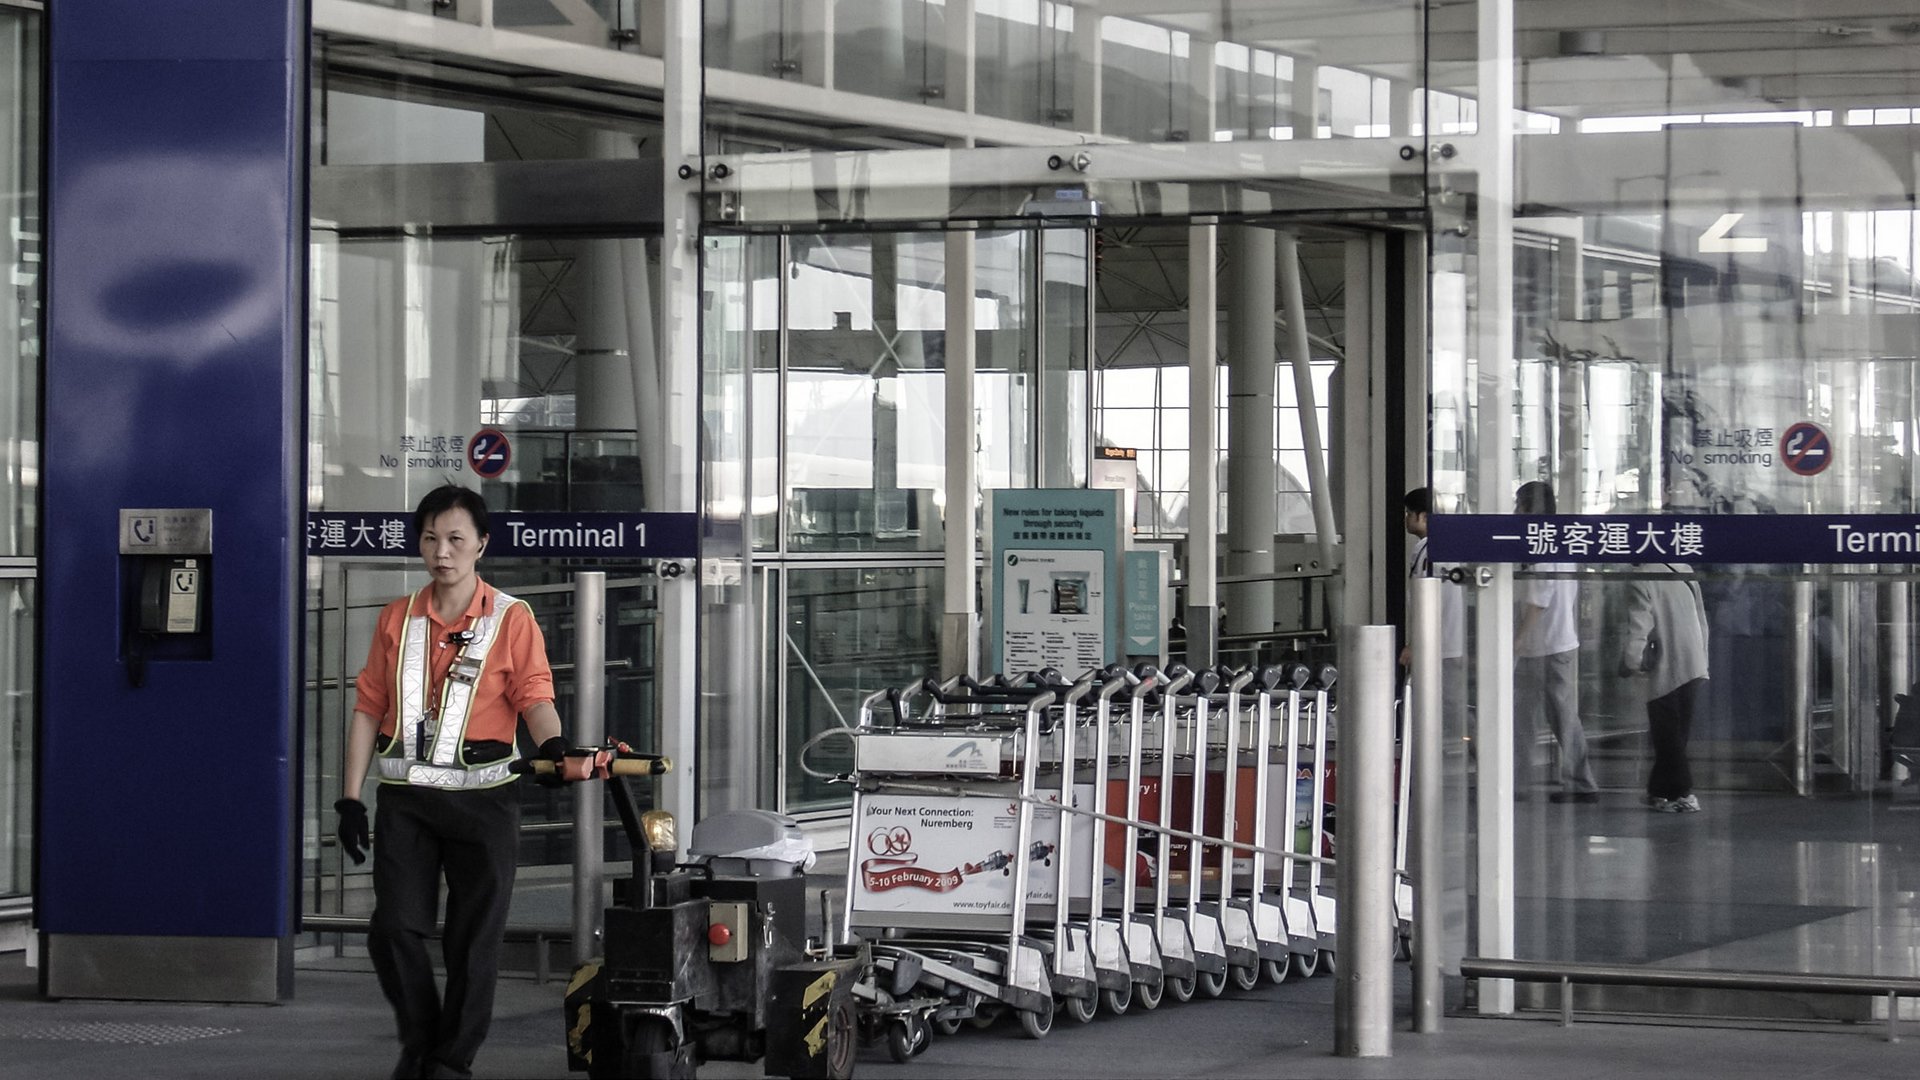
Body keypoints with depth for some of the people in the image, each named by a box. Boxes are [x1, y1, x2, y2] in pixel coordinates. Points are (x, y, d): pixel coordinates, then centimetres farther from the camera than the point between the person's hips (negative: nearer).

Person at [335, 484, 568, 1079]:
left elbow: (534, 695, -9)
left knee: (473, 939, 0)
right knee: (394, 928, -5)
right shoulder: (397, 618, 10)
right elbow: (369, 708, 11)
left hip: (482, 799, -2)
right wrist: (351, 797, 7)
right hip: (406, 798, 2)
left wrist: (551, 743, -31)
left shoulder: (512, 619, 1)